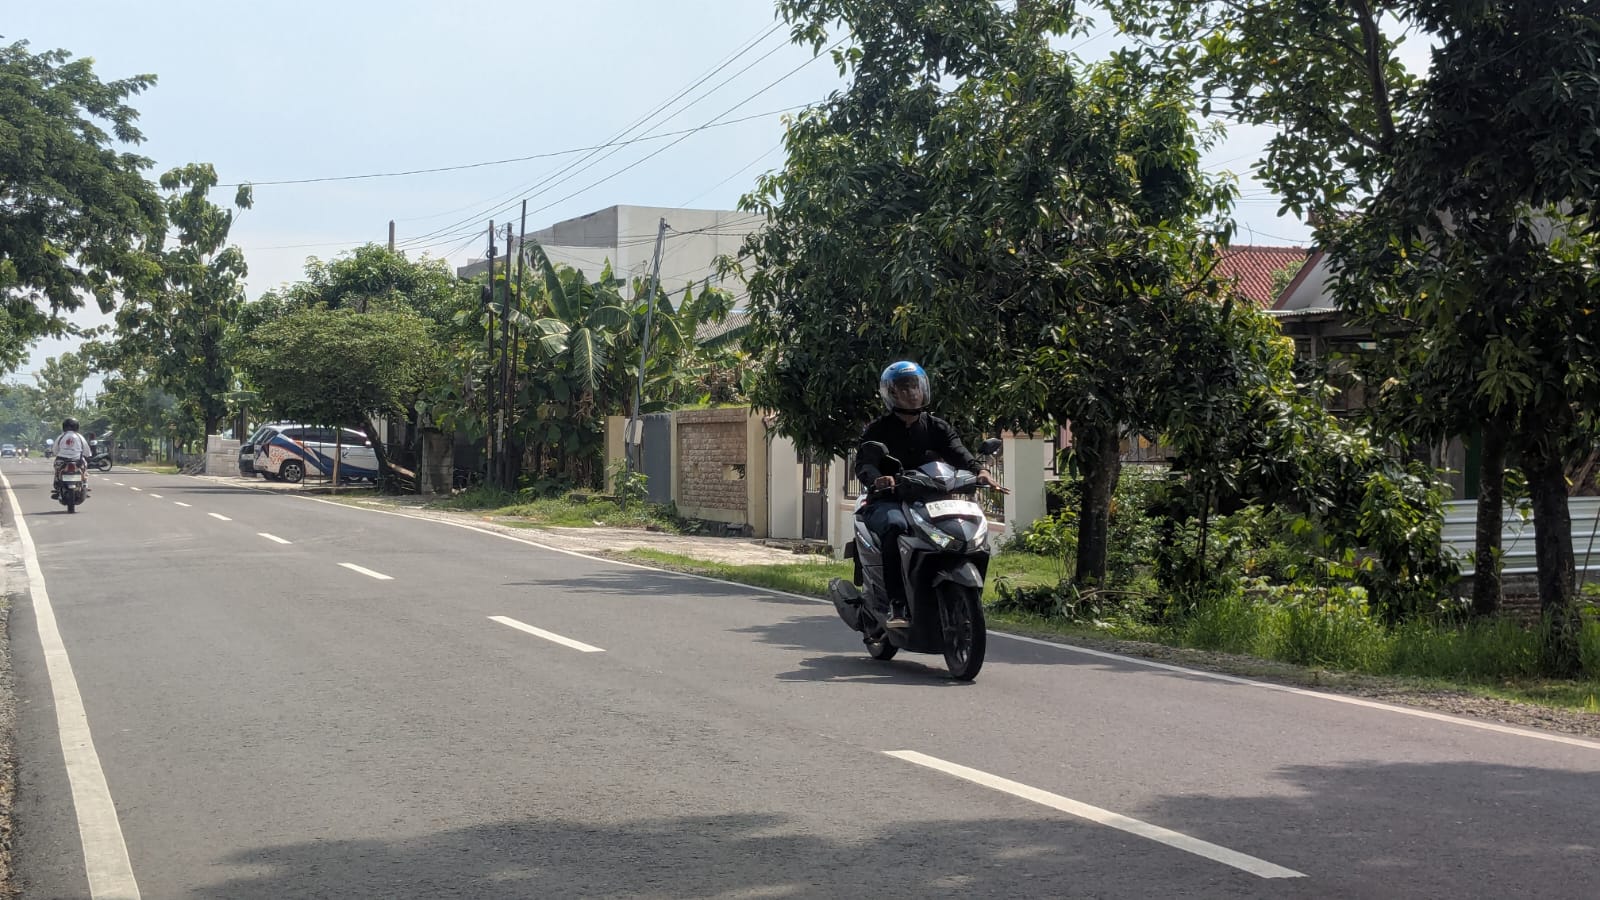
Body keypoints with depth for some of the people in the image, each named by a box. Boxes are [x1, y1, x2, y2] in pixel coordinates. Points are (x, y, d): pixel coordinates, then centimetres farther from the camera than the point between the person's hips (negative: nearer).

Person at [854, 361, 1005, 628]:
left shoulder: (937, 427, 14)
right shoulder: (878, 430, 4)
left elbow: (958, 453, -4)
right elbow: (863, 463, -13)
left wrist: (980, 471, -27)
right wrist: (877, 479, -38)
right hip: (888, 502, -4)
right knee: (896, 526, -39)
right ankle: (896, 606, -38)